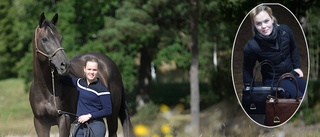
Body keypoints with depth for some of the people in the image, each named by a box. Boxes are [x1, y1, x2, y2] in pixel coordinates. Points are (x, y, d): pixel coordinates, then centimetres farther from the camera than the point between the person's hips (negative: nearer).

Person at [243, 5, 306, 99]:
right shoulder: (251, 46, -25)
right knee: (301, 98, -21)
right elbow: (247, 70, -8)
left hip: (291, 73, 5)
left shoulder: (285, 30, -15)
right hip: (273, 80, -5)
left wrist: (297, 67, 7)